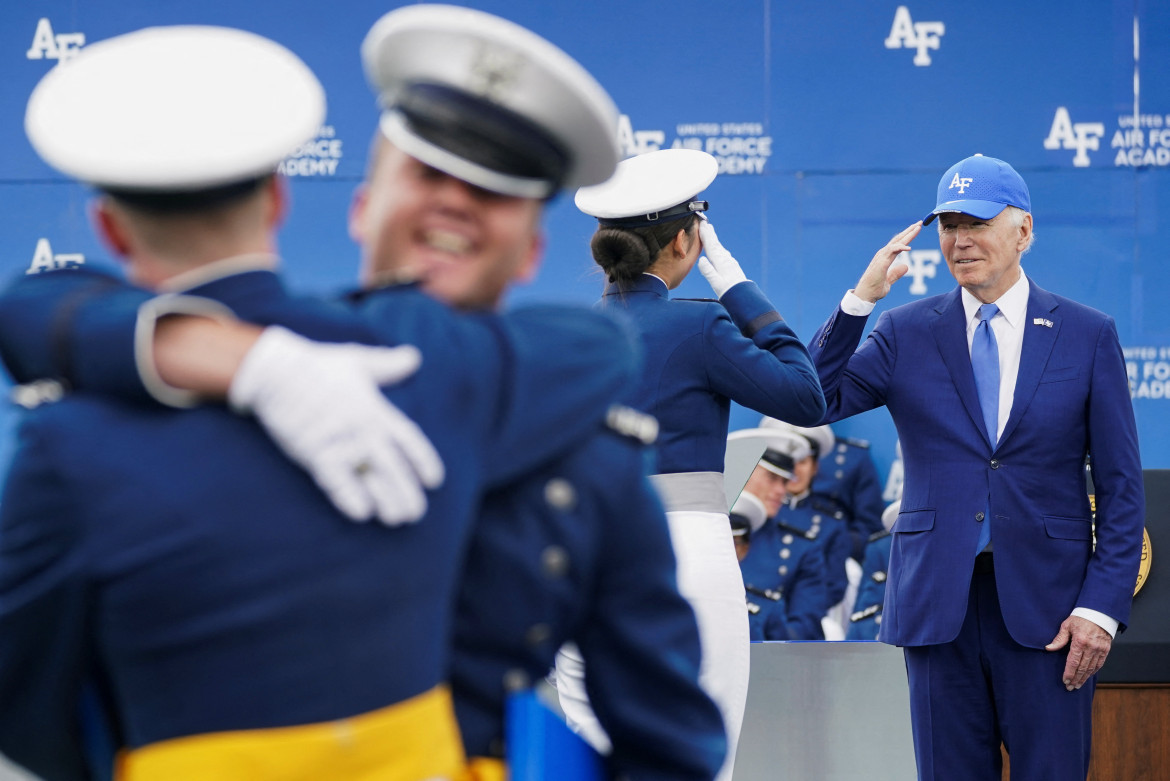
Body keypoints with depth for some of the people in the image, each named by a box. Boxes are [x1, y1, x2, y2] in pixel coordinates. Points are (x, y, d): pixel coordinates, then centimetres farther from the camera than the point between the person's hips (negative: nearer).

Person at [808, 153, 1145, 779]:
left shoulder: (1088, 336, 5)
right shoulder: (905, 334, 8)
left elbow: (1122, 488, 4)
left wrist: (1102, 605, -6)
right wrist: (859, 300, -13)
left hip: (1045, 606, -1)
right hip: (939, 602, 1)